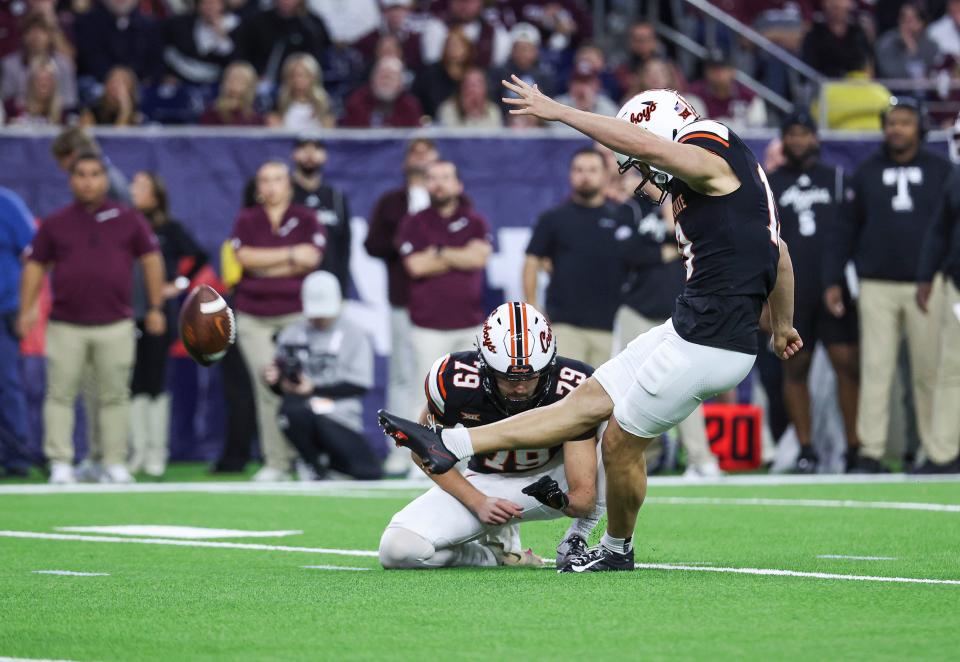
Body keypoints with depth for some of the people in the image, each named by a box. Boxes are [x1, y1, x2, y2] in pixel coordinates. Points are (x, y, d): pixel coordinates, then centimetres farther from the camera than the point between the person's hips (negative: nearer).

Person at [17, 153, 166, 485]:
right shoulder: (55, 223, 7)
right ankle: (60, 463, 1)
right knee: (60, 394, -2)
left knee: (114, 395, 3)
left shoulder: (128, 220, 6)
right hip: (65, 326, 0)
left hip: (115, 326, 0)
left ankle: (115, 462, 9)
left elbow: (151, 260, 11)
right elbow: (35, 266, 10)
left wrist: (156, 307, 8)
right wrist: (26, 310, 2)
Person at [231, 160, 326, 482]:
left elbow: (311, 258, -7)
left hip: (295, 313, -1)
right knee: (267, 388, -6)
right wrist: (290, 255, -7)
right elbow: (245, 257, -4)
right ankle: (275, 463, -5)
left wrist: (265, 266, -6)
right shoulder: (246, 220, 12)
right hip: (253, 318, 1)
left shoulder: (307, 219, 8)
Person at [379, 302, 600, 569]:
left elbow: (583, 495, -27)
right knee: (398, 549, -24)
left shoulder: (574, 389, -29)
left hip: (550, 478, -1)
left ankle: (577, 540, -11)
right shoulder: (454, 381, -27)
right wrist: (478, 503, -20)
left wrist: (564, 501, -52)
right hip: (487, 484, 1)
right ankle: (498, 552, 5)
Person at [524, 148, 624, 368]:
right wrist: (532, 308, 0)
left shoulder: (620, 217, 9)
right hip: (565, 323, -2)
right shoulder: (554, 218, 7)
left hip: (608, 324, 2)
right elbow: (532, 261, 7)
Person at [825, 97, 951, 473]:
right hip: (877, 286, 1)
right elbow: (846, 230, 10)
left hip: (925, 285, -1)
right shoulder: (867, 173, 9)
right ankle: (870, 453, -3)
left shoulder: (940, 171, 6)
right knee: (875, 369, -3)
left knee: (929, 372, 0)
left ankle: (937, 452, 6)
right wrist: (832, 281, 5)